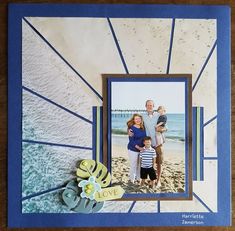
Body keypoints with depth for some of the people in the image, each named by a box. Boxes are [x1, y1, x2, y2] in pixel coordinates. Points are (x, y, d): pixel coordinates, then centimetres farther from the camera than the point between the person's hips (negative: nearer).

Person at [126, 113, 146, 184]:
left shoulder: (143, 128, 3)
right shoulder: (132, 128, -13)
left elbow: (145, 137, 14)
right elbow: (131, 140, -15)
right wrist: (138, 147, -22)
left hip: (142, 149, 5)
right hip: (133, 149, -5)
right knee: (133, 165, 4)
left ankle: (138, 178, 29)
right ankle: (132, 179, 19)